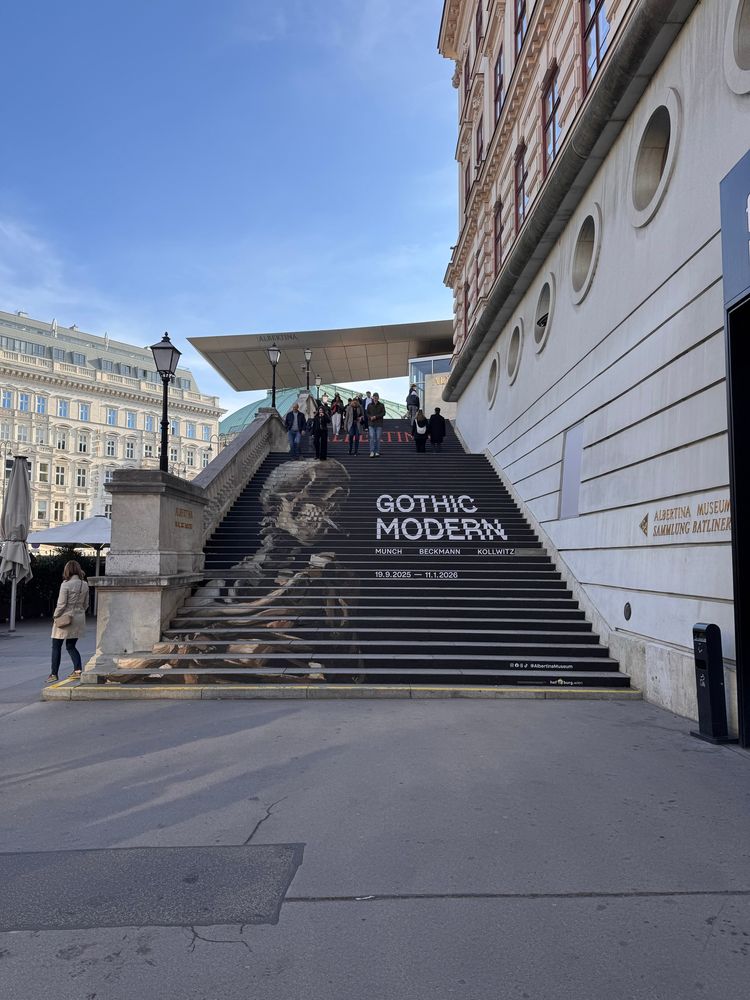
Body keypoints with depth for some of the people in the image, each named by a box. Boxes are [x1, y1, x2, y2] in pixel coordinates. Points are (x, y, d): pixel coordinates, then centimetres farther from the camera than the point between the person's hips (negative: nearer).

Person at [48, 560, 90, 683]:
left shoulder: (66, 584, -14)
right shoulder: (85, 585, 3)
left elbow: (61, 604, -12)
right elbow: (86, 605, 9)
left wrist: (55, 616, 0)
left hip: (65, 618, -6)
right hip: (79, 618, 6)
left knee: (56, 646, 6)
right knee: (71, 646, 15)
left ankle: (54, 674, 8)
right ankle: (77, 670, 1)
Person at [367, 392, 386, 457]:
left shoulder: (381, 405, 5)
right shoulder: (369, 405, 9)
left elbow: (383, 413, -2)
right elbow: (367, 413, 9)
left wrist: (376, 416, -13)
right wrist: (370, 417, -11)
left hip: (379, 424, 0)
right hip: (371, 424, 0)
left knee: (378, 438, 2)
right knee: (372, 437, -9)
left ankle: (377, 452, 10)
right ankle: (372, 452, -10)